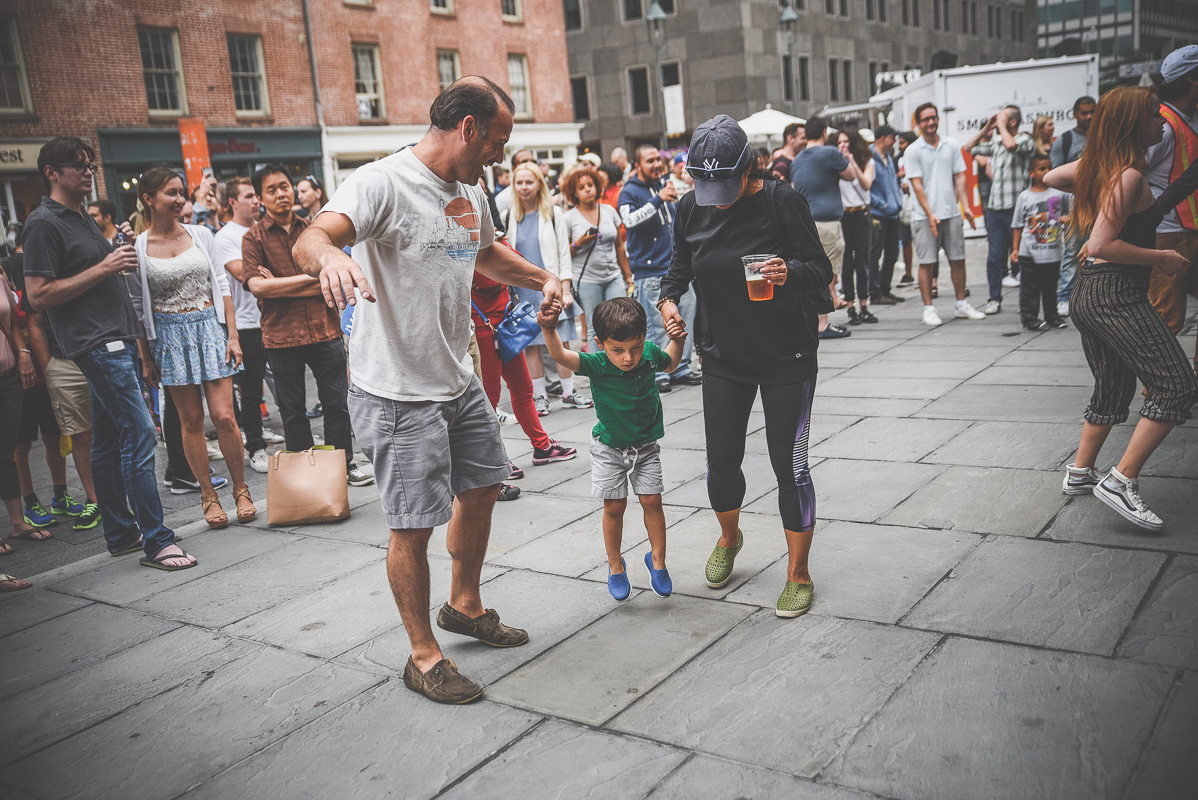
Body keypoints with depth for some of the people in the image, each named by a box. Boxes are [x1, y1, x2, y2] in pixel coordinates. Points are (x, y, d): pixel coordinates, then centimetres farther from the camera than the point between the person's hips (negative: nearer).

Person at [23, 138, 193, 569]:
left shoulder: (82, 218, 19)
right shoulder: (44, 222, -9)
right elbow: (38, 295, -15)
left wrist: (120, 251, 10)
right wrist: (102, 268, -16)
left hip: (117, 339, 10)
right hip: (95, 344, -9)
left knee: (107, 442, 13)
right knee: (140, 435, -12)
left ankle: (120, 533, 21)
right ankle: (156, 542, -9)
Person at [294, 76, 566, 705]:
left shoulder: (470, 193, 9)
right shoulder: (382, 183, -18)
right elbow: (310, 239, -35)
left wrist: (541, 277, 15)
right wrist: (329, 254, -58)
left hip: (458, 381, 9)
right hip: (398, 394, -9)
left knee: (481, 488, 21)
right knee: (414, 526, -2)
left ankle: (464, 606, 43)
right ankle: (423, 655, 17)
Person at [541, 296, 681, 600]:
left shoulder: (651, 353, -13)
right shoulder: (597, 365, -24)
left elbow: (670, 364, 12)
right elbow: (560, 355, -40)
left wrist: (677, 339, -5)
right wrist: (549, 330, -58)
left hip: (646, 446, 2)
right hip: (609, 448, -2)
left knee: (652, 501, 3)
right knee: (614, 506, 4)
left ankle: (657, 559, 22)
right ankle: (615, 564, 24)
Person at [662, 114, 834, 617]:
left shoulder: (782, 202, -15)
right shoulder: (691, 209, -3)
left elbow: (821, 268, -11)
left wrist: (789, 273, -33)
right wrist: (669, 297, -4)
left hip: (787, 356, -4)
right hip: (723, 355, 4)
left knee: (789, 465, 0)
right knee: (721, 463, 8)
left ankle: (798, 574, 18)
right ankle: (729, 538, 41)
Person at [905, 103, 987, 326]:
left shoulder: (952, 146, 9)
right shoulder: (912, 151, -2)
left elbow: (959, 177, 10)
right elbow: (917, 185, -6)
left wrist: (965, 205, -2)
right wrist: (930, 214, -14)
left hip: (951, 213, 4)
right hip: (924, 216, -3)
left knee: (958, 259, 7)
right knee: (926, 263, -2)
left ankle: (962, 305, 19)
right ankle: (928, 309, 6)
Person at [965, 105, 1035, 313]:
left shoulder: (1025, 140, -3)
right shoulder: (996, 145, 17)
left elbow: (1011, 145, -25)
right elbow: (969, 147, 27)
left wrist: (1002, 126, -9)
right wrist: (986, 128, 16)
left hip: (1015, 207, -6)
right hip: (994, 208, 6)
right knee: (994, 256, 5)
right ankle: (994, 299, 11)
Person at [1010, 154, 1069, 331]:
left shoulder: (1060, 193, 4)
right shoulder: (1024, 196, 1)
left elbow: (1069, 213, 16)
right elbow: (1017, 225, 5)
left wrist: (1067, 219, -8)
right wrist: (1015, 248, 2)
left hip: (1052, 250, 2)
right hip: (1029, 252, -2)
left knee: (1051, 285, 12)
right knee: (1030, 287, 1)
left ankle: (1052, 316, 24)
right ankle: (1029, 318, 8)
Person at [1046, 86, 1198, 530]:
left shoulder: (1096, 165, 10)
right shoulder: (1129, 176, -15)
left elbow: (1051, 177, 30)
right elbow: (1101, 245, -22)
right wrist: (1162, 258, -13)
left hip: (1087, 291, 10)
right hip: (1116, 293, -10)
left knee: (1114, 387, 23)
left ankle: (1080, 473, 30)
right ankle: (1121, 481, -11)